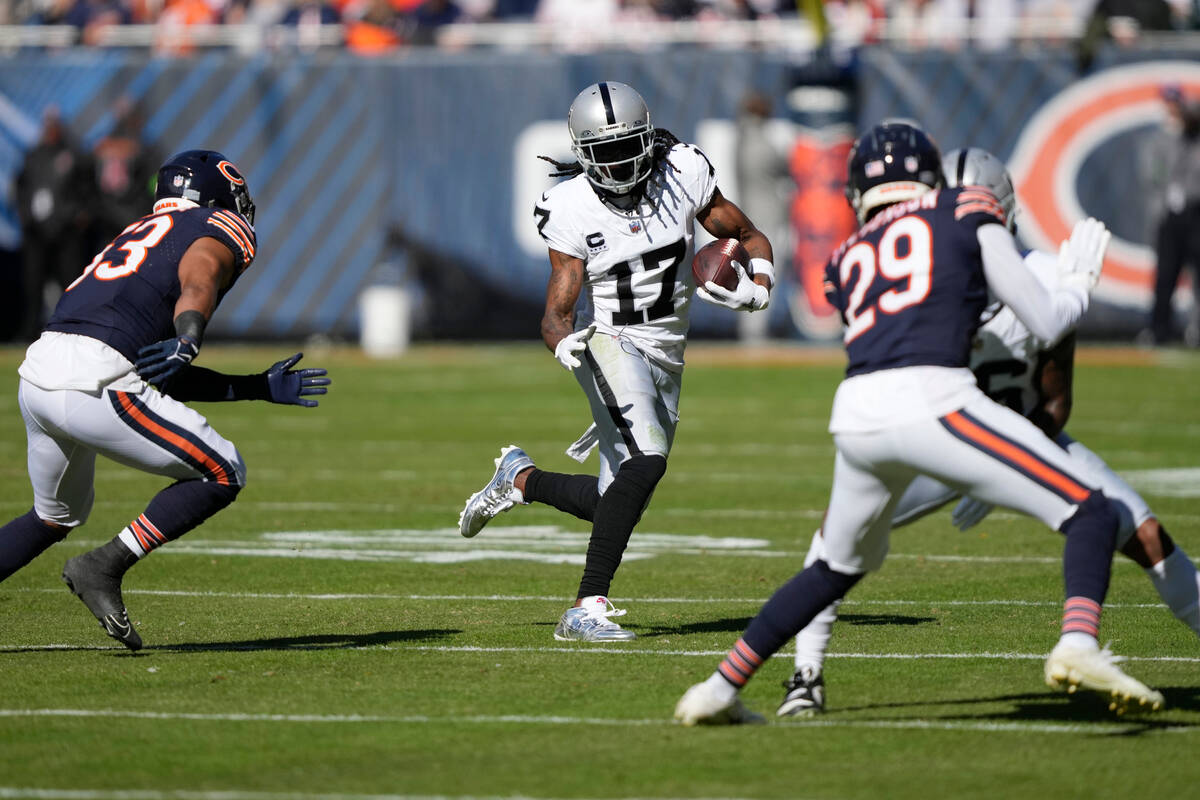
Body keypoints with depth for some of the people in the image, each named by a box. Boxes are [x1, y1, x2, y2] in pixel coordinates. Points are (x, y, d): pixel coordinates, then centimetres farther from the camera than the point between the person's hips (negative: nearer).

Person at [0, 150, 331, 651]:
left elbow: (167, 380, 32)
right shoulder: (218, 232, 10)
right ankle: (103, 568, -6)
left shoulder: (143, 234, 33)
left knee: (57, 516, 29)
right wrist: (187, 342, -33)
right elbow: (197, 285, -15)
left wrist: (262, 388, 35)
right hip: (93, 381, -8)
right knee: (222, 474, 3)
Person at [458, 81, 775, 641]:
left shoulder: (682, 175, -6)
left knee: (618, 504, 8)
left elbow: (750, 238, 6)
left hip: (666, 357, 5)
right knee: (646, 460, -30)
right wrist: (566, 344, -37)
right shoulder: (573, 210, -13)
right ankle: (588, 609, -27)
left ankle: (520, 479, 37)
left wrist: (758, 289, -14)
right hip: (609, 343, -5)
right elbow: (556, 314, -14)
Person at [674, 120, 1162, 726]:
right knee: (1090, 515, 0)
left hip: (856, 416, 5)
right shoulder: (966, 214, 18)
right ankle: (1077, 646, -26)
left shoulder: (847, 260, 27)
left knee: (840, 566, 29)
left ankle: (718, 691, 32)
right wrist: (1078, 282, 36)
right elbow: (1046, 324, 16)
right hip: (931, 402, -5)